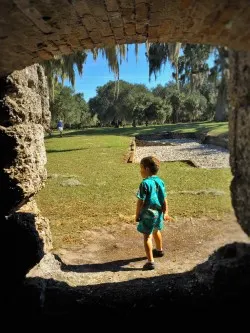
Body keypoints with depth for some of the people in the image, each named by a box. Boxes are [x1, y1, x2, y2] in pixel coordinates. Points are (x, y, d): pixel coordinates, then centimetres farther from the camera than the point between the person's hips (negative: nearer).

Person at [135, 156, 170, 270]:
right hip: (158, 213, 7)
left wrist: (137, 215, -6)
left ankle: (150, 262, 2)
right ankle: (159, 250, 50)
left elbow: (140, 201, -16)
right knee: (156, 231, 29)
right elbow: (164, 200, 4)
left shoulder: (145, 183, -20)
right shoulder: (161, 182, 0)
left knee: (147, 237, 2)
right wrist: (165, 213, 13)